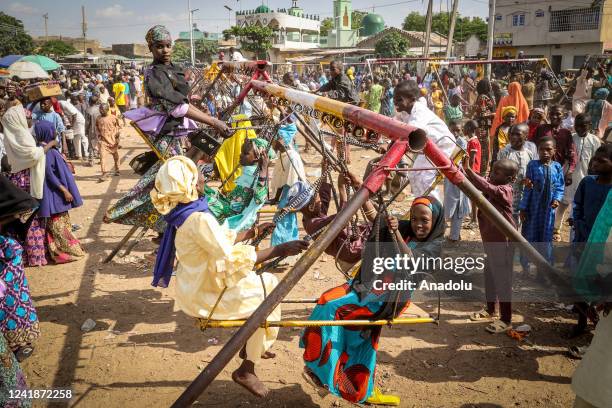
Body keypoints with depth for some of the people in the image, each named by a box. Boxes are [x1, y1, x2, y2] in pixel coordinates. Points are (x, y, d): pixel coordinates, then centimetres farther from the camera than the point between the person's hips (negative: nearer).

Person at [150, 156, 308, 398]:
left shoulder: (187, 214, 3)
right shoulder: (199, 219, -28)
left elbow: (221, 244, 11)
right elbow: (233, 260, -30)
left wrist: (252, 231, 13)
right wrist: (280, 250, -29)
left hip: (198, 285, 9)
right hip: (204, 296, -9)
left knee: (266, 281, 16)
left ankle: (253, 346, 30)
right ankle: (245, 371, 9)